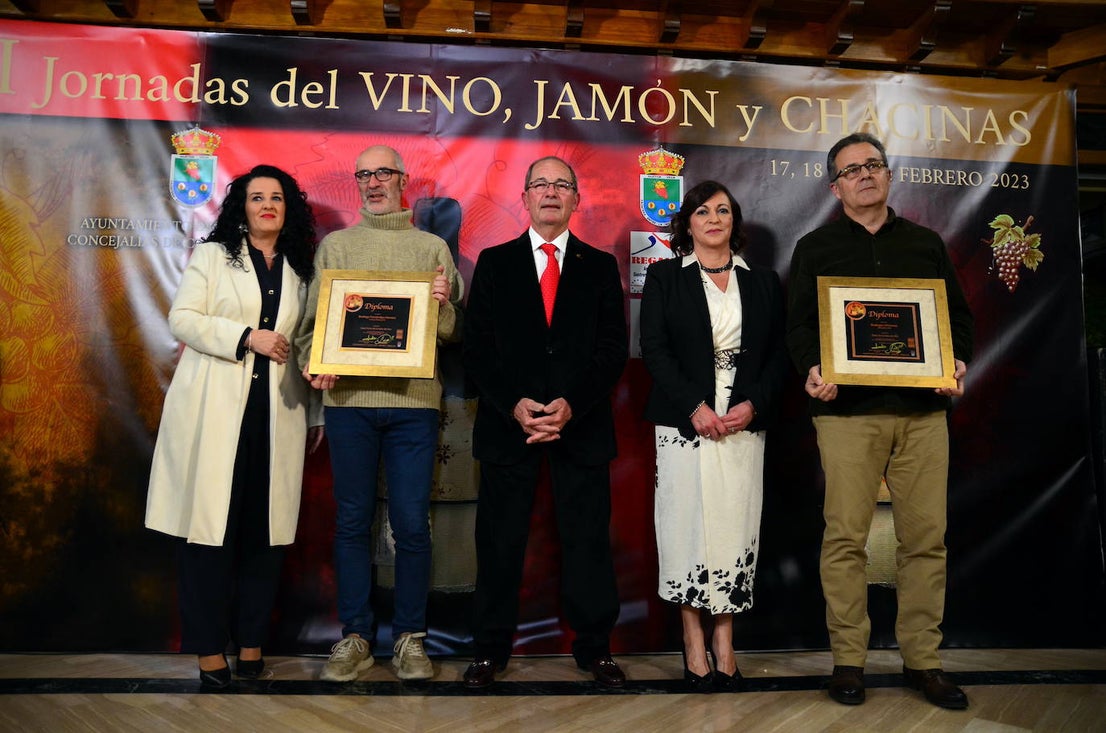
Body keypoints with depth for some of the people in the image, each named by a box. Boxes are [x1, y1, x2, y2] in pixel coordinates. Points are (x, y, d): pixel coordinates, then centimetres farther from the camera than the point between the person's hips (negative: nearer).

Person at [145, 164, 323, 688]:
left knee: (266, 528, 3)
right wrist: (247, 337, -12)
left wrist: (316, 414, 13)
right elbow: (181, 319, -1)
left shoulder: (300, 270, 16)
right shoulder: (211, 256, 9)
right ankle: (209, 647, 8)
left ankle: (251, 640, 14)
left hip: (276, 415, 3)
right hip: (214, 410, -2)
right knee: (210, 524, -3)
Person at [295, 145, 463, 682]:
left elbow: (454, 332, 9)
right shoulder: (335, 245, 14)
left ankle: (409, 637, 14)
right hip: (348, 397, 1)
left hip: (414, 399, -1)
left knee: (411, 524, 0)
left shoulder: (433, 248, 12)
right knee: (353, 521, 6)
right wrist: (313, 363, -9)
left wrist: (443, 304, -11)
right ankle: (354, 637, 18)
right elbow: (312, 319, 9)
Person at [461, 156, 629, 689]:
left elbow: (613, 348, 2)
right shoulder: (494, 263, 9)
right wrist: (514, 405, -11)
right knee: (499, 541, 6)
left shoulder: (600, 266, 10)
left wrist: (572, 405, -12)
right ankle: (490, 650, 20)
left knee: (588, 540, 5)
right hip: (507, 423, 0)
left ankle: (594, 647, 20)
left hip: (582, 424, 0)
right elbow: (476, 346, 2)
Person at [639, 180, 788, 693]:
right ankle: (695, 649, 8)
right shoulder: (665, 277, 8)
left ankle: (725, 649, 10)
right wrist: (694, 407, -12)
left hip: (745, 423, 2)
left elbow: (779, 355, 9)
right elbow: (654, 349, -2)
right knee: (688, 526, -2)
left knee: (735, 529, 0)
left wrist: (753, 405, -8)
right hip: (683, 423, -2)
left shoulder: (764, 283, 14)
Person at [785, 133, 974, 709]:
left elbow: (958, 314, 18)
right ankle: (848, 660, 7)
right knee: (845, 536, -4)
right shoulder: (815, 248, 13)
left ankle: (922, 660, 14)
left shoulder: (926, 244, 19)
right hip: (847, 410, -2)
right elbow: (799, 323, 5)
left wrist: (959, 362, -2)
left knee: (926, 535, 2)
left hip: (923, 408, 3)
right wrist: (812, 368, -14)